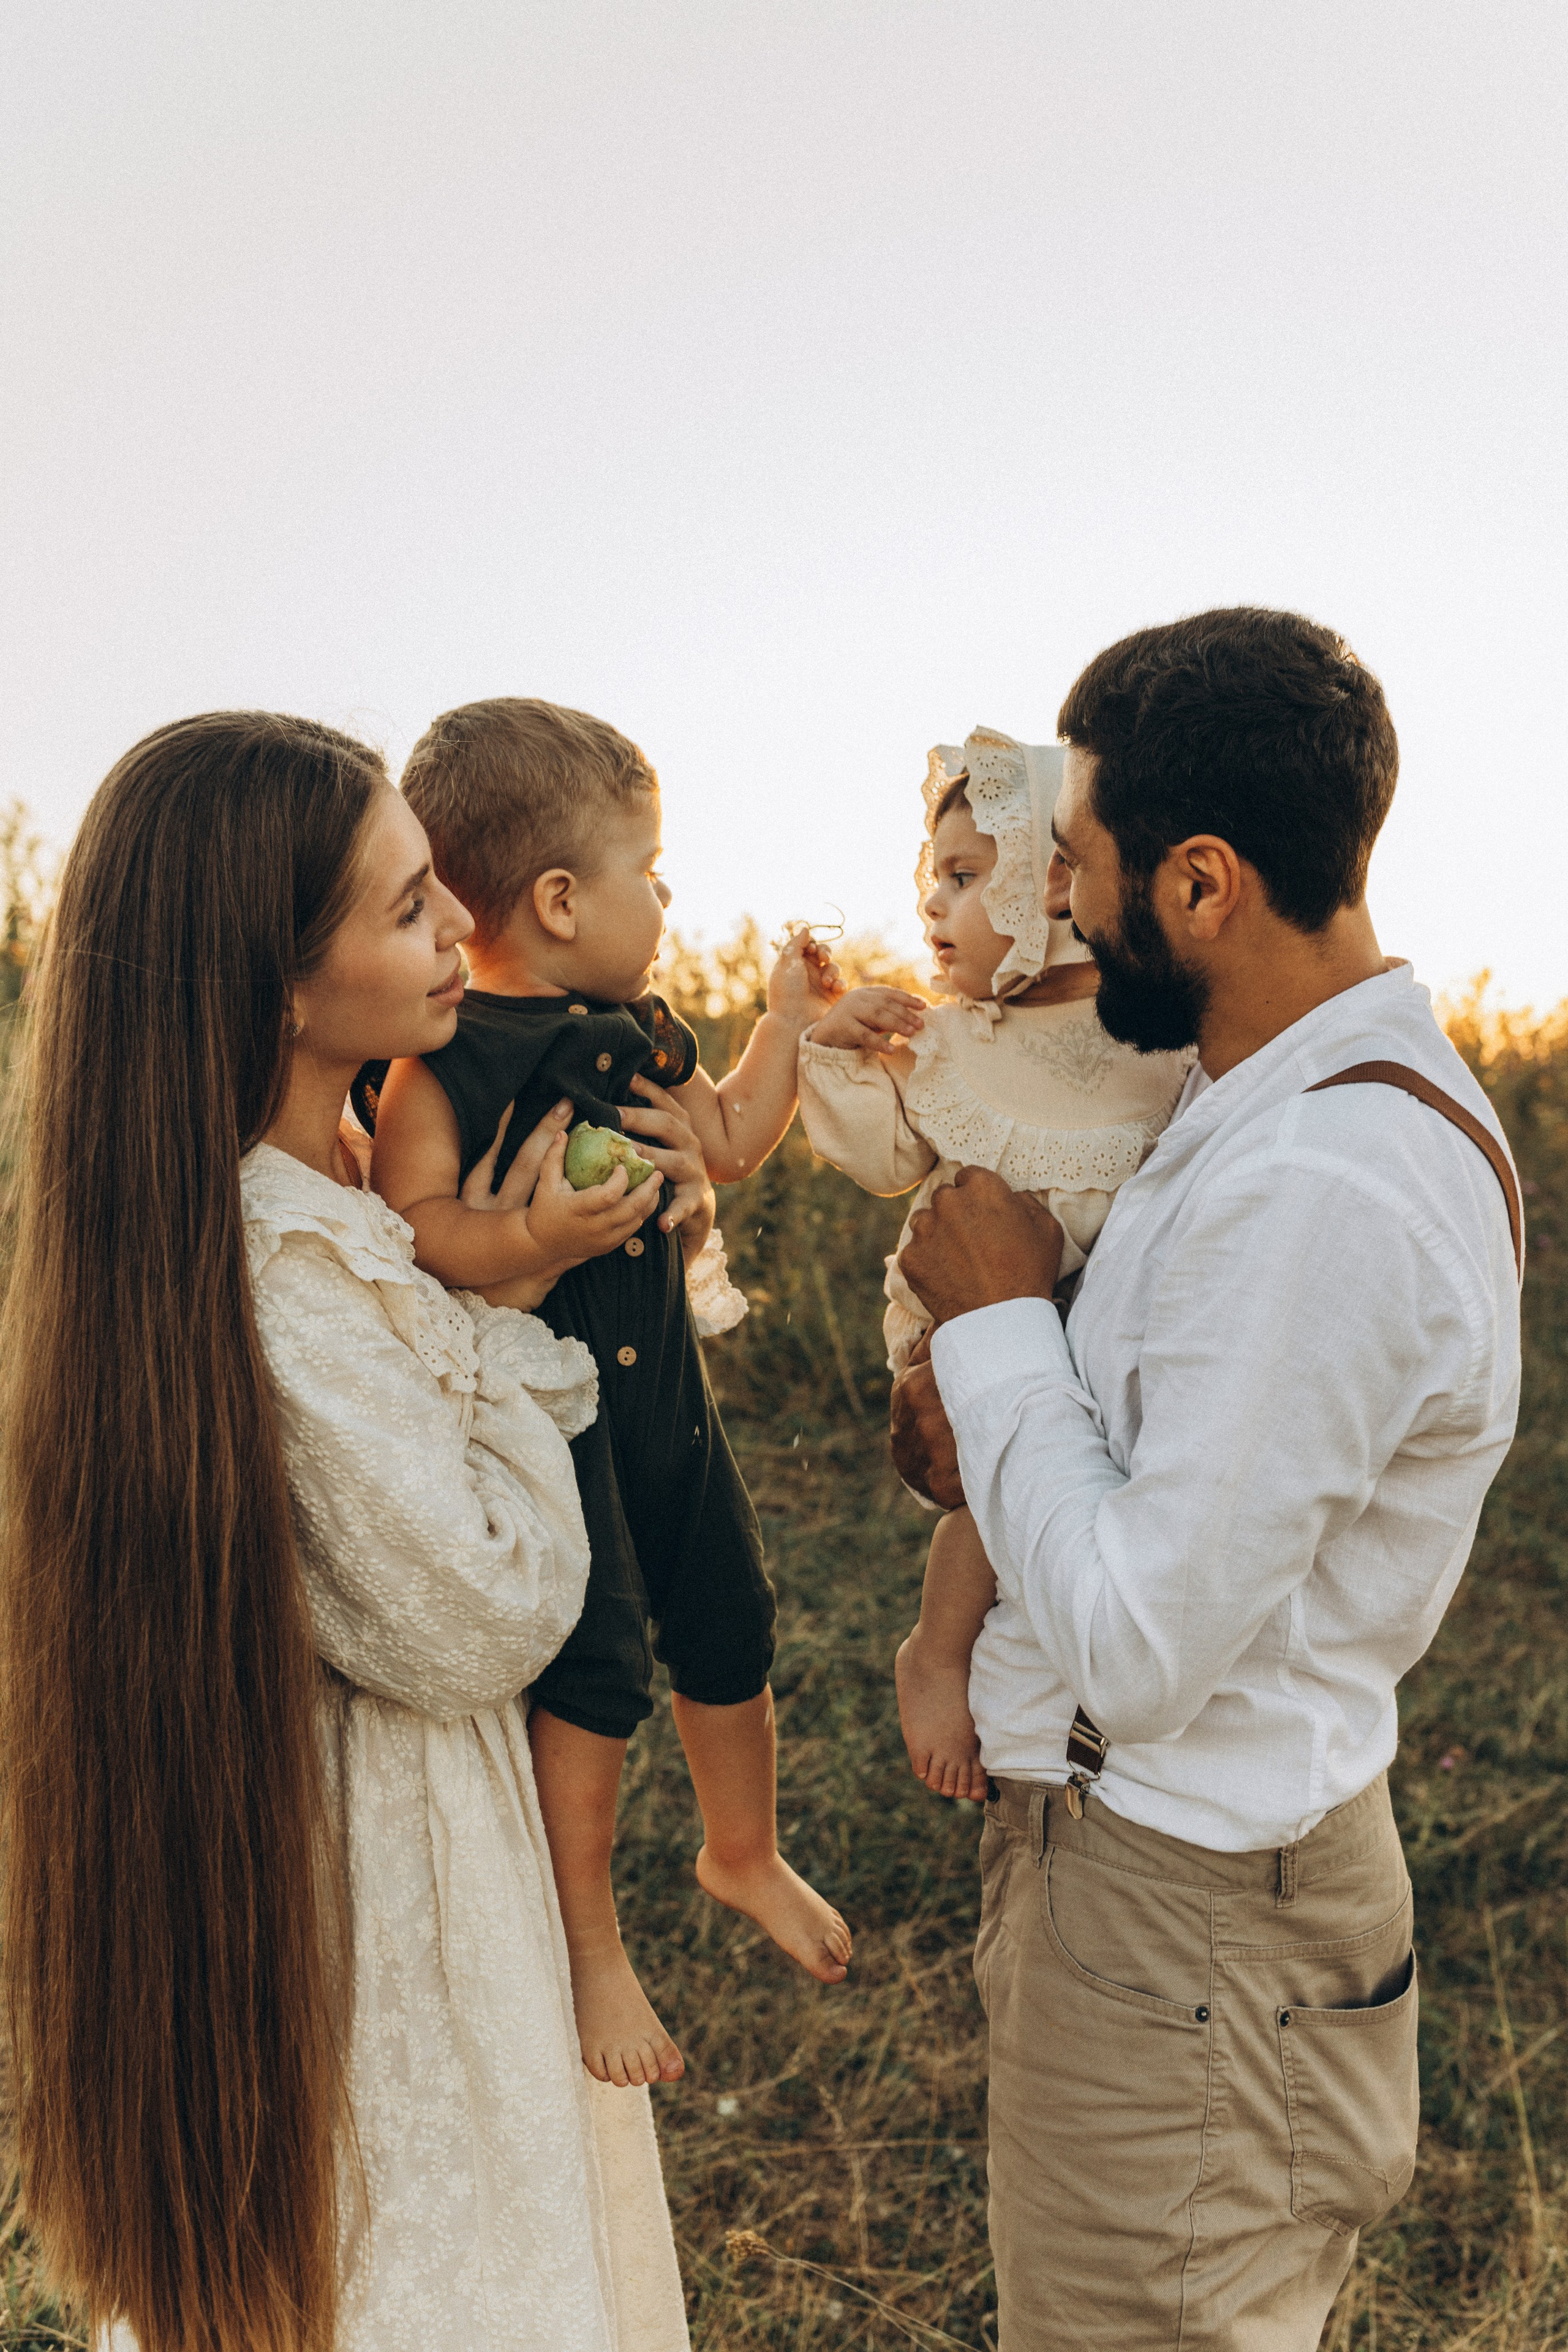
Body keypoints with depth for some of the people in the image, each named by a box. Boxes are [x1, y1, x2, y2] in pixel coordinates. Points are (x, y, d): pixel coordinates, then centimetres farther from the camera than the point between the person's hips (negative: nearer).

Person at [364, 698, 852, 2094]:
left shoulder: (641, 1032, 8)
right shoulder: (443, 1062, -16)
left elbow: (732, 1142, 21)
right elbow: (406, 1223, -23)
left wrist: (789, 1014, 19)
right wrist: (532, 1237, -38)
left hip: (663, 1385, 8)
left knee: (730, 1628, 17)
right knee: (595, 1663, -11)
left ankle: (745, 1853, 43)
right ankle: (588, 1936, 11)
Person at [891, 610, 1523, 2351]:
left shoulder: (1322, 1190, -30)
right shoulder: (1336, 1092, 4)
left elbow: (1136, 1655, -27)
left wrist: (996, 1322, -17)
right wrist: (1010, 1428, -3)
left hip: (1183, 1919, -9)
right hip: (1156, 1848, 9)